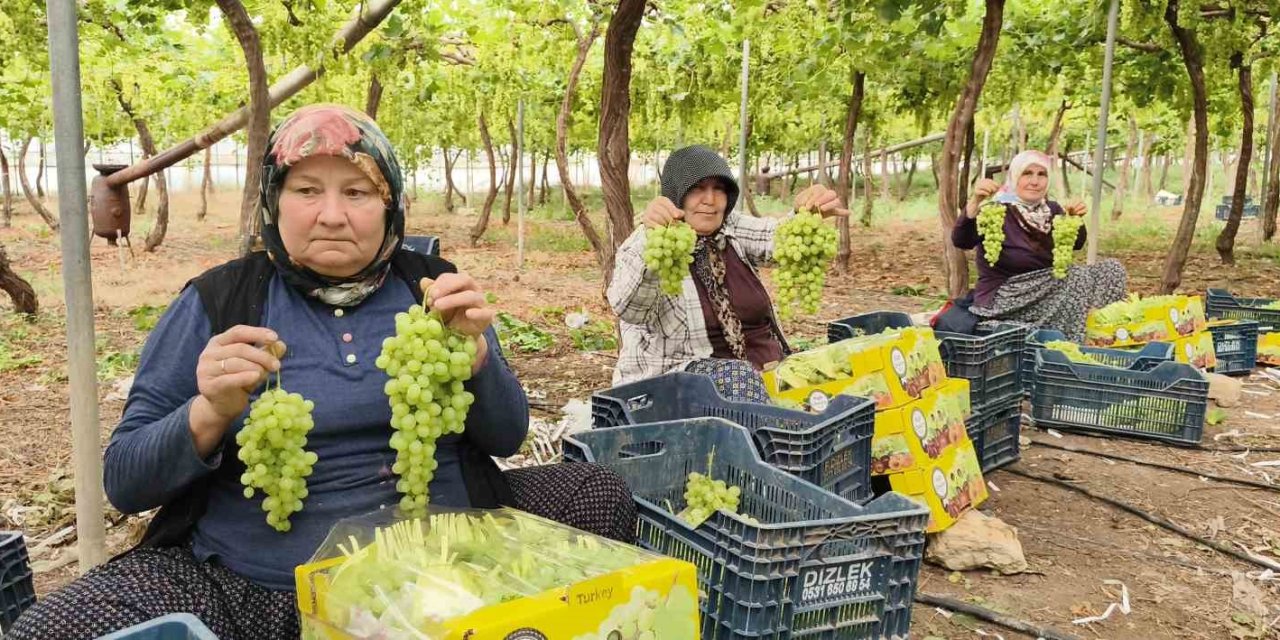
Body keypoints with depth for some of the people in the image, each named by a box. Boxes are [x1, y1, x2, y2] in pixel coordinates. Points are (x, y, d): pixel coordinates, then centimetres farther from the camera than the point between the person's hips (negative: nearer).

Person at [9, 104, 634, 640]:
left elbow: (506, 438, 4)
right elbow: (124, 481, -1)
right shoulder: (217, 301, 0)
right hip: (247, 583, -1)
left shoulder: (430, 287, 5)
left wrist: (472, 349, -15)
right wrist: (211, 414, -20)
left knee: (597, 492, -11)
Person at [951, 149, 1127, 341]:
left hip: (1044, 288, 7)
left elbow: (1075, 244, 8)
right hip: (1002, 295, -7)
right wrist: (975, 201, -43)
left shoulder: (1051, 209, 7)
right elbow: (961, 241, -27)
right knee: (1081, 279, -23)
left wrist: (1075, 219, -13)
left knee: (1111, 269, -4)